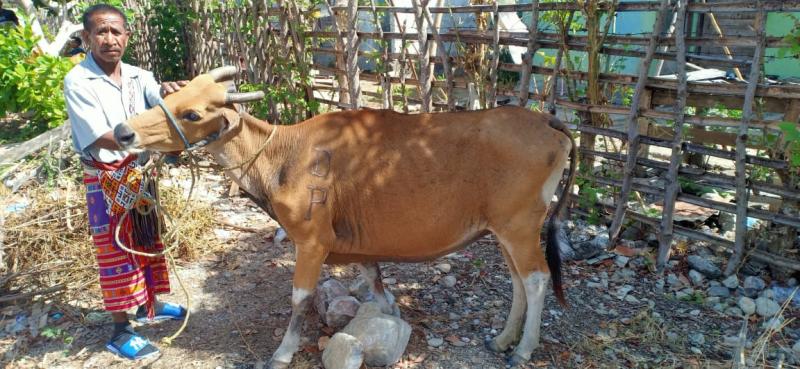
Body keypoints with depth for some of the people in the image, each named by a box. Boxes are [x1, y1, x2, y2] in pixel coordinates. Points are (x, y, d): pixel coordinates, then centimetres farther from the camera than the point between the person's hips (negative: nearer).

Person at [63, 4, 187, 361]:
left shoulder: (138, 76, 2)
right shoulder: (77, 81, -13)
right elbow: (100, 137, -23)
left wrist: (168, 90, -39)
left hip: (140, 173, 5)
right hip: (106, 180, -5)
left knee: (147, 241, 18)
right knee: (117, 251, 3)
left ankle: (149, 305, 39)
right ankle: (121, 331, 17)